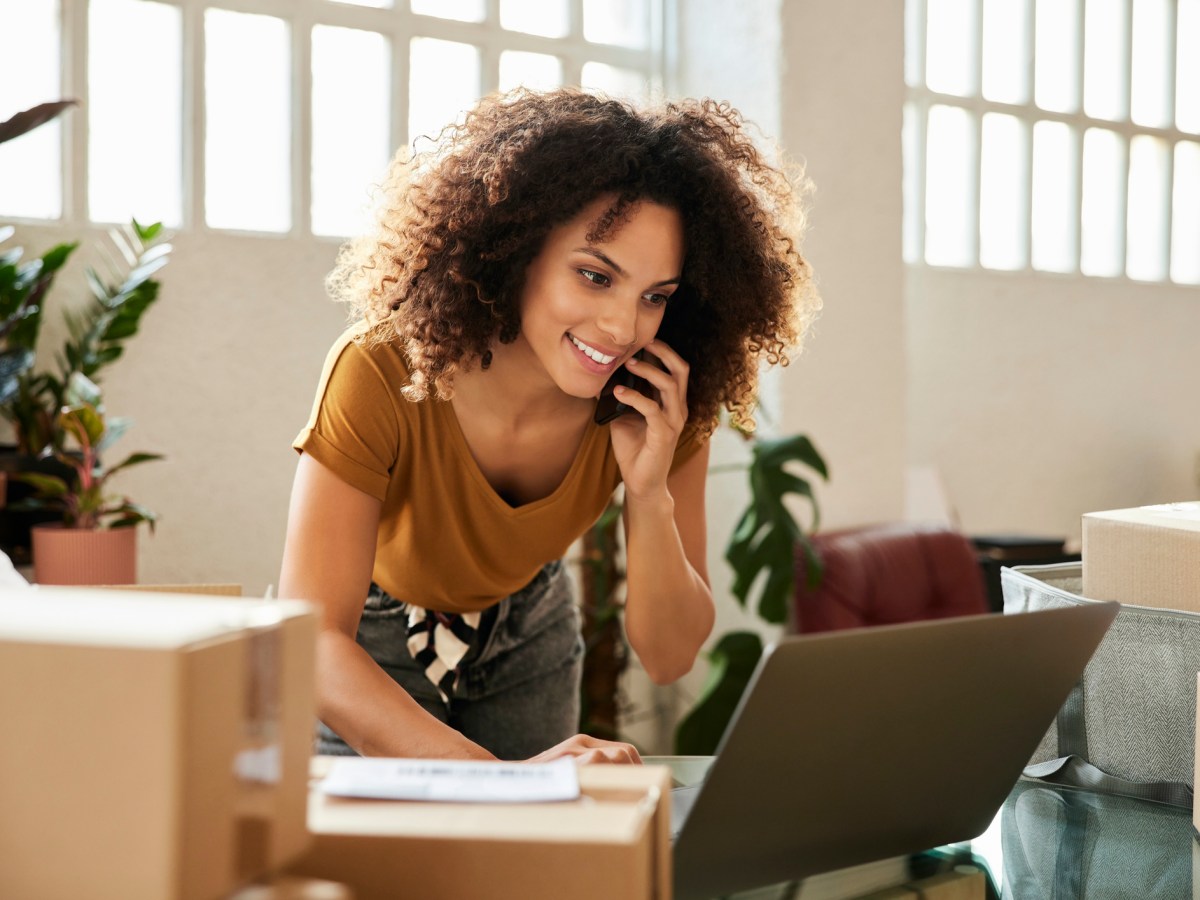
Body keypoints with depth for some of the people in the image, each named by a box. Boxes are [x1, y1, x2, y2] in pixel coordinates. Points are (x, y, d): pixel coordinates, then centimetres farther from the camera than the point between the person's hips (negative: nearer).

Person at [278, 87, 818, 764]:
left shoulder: (661, 406, -25)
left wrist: (650, 494, -37)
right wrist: (499, 778, -56)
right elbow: (310, 646, -43)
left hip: (524, 637, 3)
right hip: (372, 644, -3)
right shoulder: (384, 376, -37)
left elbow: (670, 657, -19)